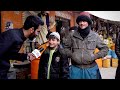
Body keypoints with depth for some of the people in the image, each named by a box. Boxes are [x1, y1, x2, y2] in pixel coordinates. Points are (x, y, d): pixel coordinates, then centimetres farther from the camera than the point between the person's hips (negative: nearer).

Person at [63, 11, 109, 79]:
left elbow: (105, 48, 7)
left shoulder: (95, 36, -1)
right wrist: (71, 55, -6)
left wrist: (95, 56, -6)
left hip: (91, 69, 0)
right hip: (76, 68, 0)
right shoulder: (73, 35, -1)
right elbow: (66, 48, 12)